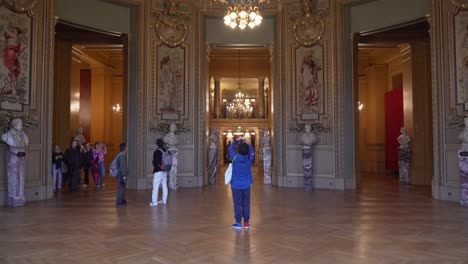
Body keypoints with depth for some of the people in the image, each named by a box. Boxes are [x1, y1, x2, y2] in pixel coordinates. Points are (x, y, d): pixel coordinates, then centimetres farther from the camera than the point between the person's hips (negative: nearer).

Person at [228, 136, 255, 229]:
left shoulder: (235, 158, -12)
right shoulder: (250, 159, -8)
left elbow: (230, 149, 4)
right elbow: (251, 150, 11)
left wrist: (236, 141, 13)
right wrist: (245, 142, 11)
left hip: (236, 185, -2)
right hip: (246, 185, 2)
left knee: (237, 204, 3)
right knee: (246, 204, 9)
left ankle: (238, 223, 7)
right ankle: (246, 222, 14)